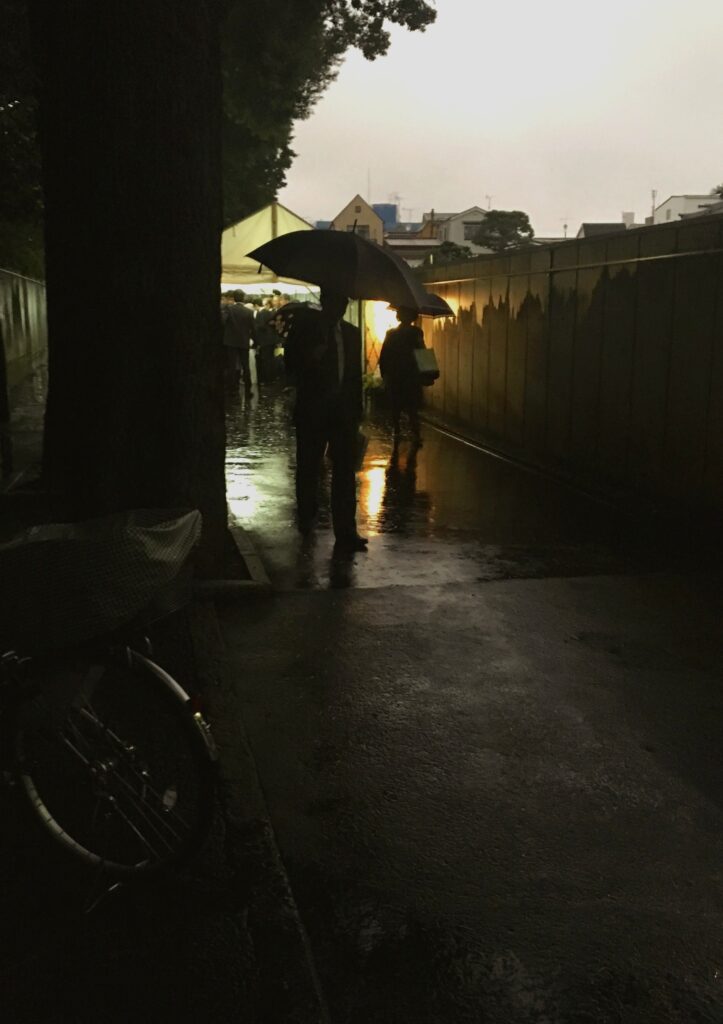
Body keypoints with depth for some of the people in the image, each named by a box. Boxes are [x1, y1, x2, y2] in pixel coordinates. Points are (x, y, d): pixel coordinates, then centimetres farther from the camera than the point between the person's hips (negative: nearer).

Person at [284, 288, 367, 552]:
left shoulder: (351, 333, 12)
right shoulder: (305, 325, 2)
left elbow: (355, 376, 13)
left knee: (345, 472, -3)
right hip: (312, 411, -2)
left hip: (344, 413, 2)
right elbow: (292, 365, 0)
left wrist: (356, 414, 9)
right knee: (308, 469, 11)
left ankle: (346, 531, 0)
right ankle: (306, 517, 34)